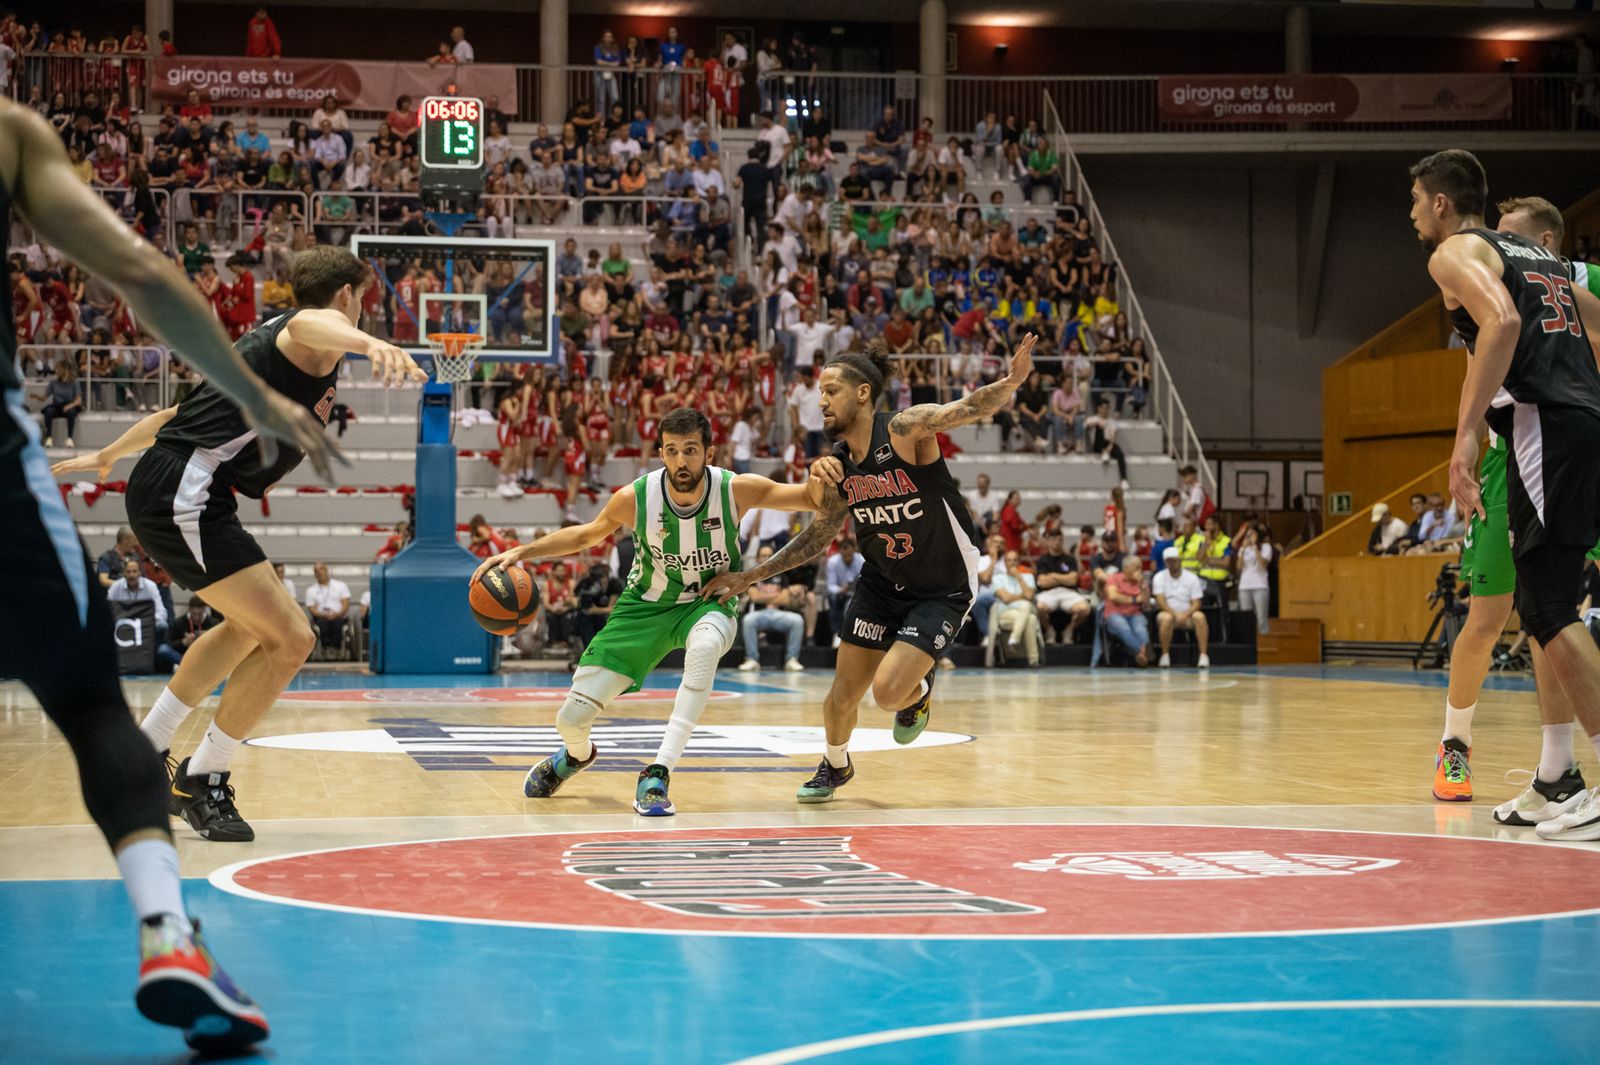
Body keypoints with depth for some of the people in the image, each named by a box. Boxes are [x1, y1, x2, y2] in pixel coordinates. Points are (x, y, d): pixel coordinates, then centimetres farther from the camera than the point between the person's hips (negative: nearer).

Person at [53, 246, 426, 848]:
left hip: (165, 492, 11)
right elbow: (308, 324, -33)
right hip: (183, 498, -11)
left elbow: (179, 412, 34)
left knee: (254, 626, 27)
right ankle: (200, 781, 0)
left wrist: (107, 456, 48)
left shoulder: (264, 347, 25)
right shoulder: (320, 336, -5)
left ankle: (143, 748, 34)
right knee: (289, 641, -11)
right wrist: (371, 343, -56)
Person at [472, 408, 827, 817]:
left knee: (705, 646, -41)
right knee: (571, 718, -3)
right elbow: (587, 534, 1)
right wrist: (523, 551, -9)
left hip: (708, 603, -1)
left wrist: (819, 477, -38)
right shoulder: (635, 498, -19)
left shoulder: (735, 490, -22)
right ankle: (578, 755, 39)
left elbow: (812, 499, -14)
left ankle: (658, 775, -34)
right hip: (646, 606, 1)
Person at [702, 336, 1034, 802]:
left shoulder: (906, 428, -21)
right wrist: (749, 577, 5)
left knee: (888, 691, -19)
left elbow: (971, 407, -36)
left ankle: (920, 691, 19)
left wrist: (1011, 382, -58)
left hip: (944, 590, -6)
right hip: (882, 583, 6)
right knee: (842, 697, 5)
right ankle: (835, 765, 38)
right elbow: (819, 536, 8)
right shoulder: (837, 466, -3)